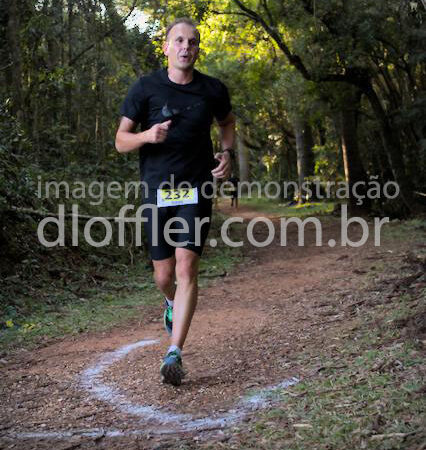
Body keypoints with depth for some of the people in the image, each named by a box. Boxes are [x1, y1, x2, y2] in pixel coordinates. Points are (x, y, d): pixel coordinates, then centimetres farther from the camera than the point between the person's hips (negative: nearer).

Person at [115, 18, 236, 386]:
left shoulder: (213, 90, 3)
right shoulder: (145, 88, -2)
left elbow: (227, 122, 23)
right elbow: (121, 141, 0)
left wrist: (227, 153, 4)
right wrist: (147, 135, -21)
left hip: (196, 189, 0)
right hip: (157, 190, 0)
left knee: (186, 268, -14)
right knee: (163, 277, 7)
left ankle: (174, 354, -11)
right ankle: (173, 304, 45)